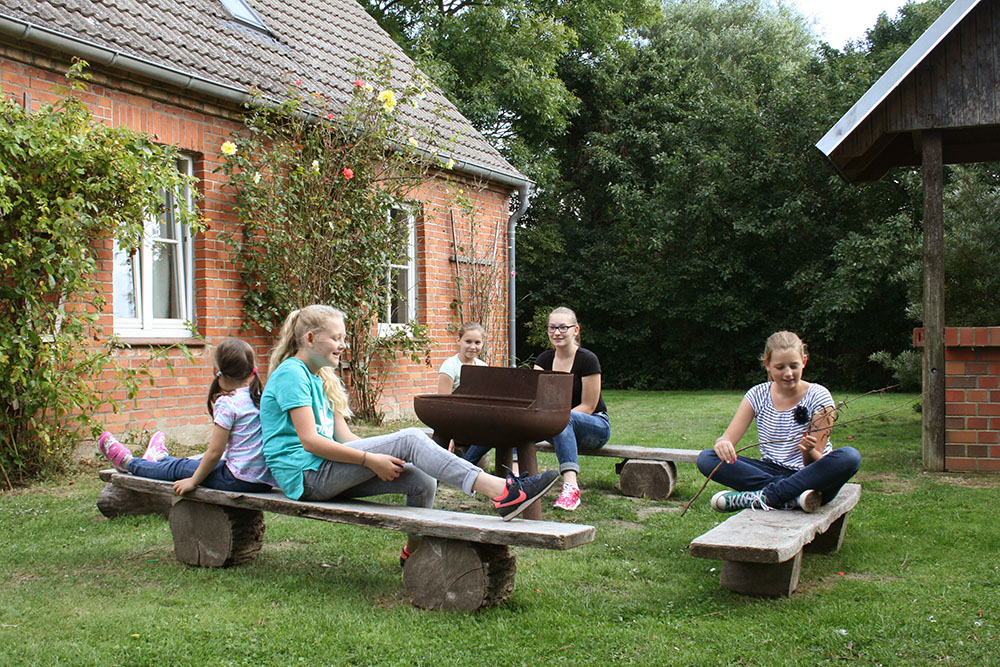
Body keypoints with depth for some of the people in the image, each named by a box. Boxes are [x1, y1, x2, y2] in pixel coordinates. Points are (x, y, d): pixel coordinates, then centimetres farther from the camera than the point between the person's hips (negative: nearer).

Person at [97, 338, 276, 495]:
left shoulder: (226, 403, -16)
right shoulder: (260, 396, 5)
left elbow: (214, 452, -16)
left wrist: (193, 481, -5)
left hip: (238, 480, -6)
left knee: (179, 468, 15)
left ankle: (127, 462, 35)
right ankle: (160, 460, 54)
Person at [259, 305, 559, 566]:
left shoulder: (319, 378, 22)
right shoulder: (291, 374, -8)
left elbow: (343, 436, 14)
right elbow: (310, 440, -18)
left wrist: (378, 457, -3)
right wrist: (370, 459, -20)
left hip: (327, 476, 9)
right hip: (305, 474, -9)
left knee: (422, 481, -7)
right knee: (409, 439, -23)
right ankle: (503, 493, -34)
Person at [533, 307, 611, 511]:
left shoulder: (587, 360, -12)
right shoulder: (544, 359, 5)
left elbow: (588, 407, -13)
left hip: (595, 426, -5)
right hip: (561, 429, 5)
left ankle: (571, 485, -48)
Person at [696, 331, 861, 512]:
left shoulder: (818, 396, -5)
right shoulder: (757, 395, 3)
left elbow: (815, 462, -8)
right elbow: (727, 439, -5)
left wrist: (809, 452, -33)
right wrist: (723, 444, -30)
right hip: (771, 473, 2)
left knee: (850, 456, -33)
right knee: (706, 458, -19)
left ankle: (762, 497, -32)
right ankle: (792, 496, -29)